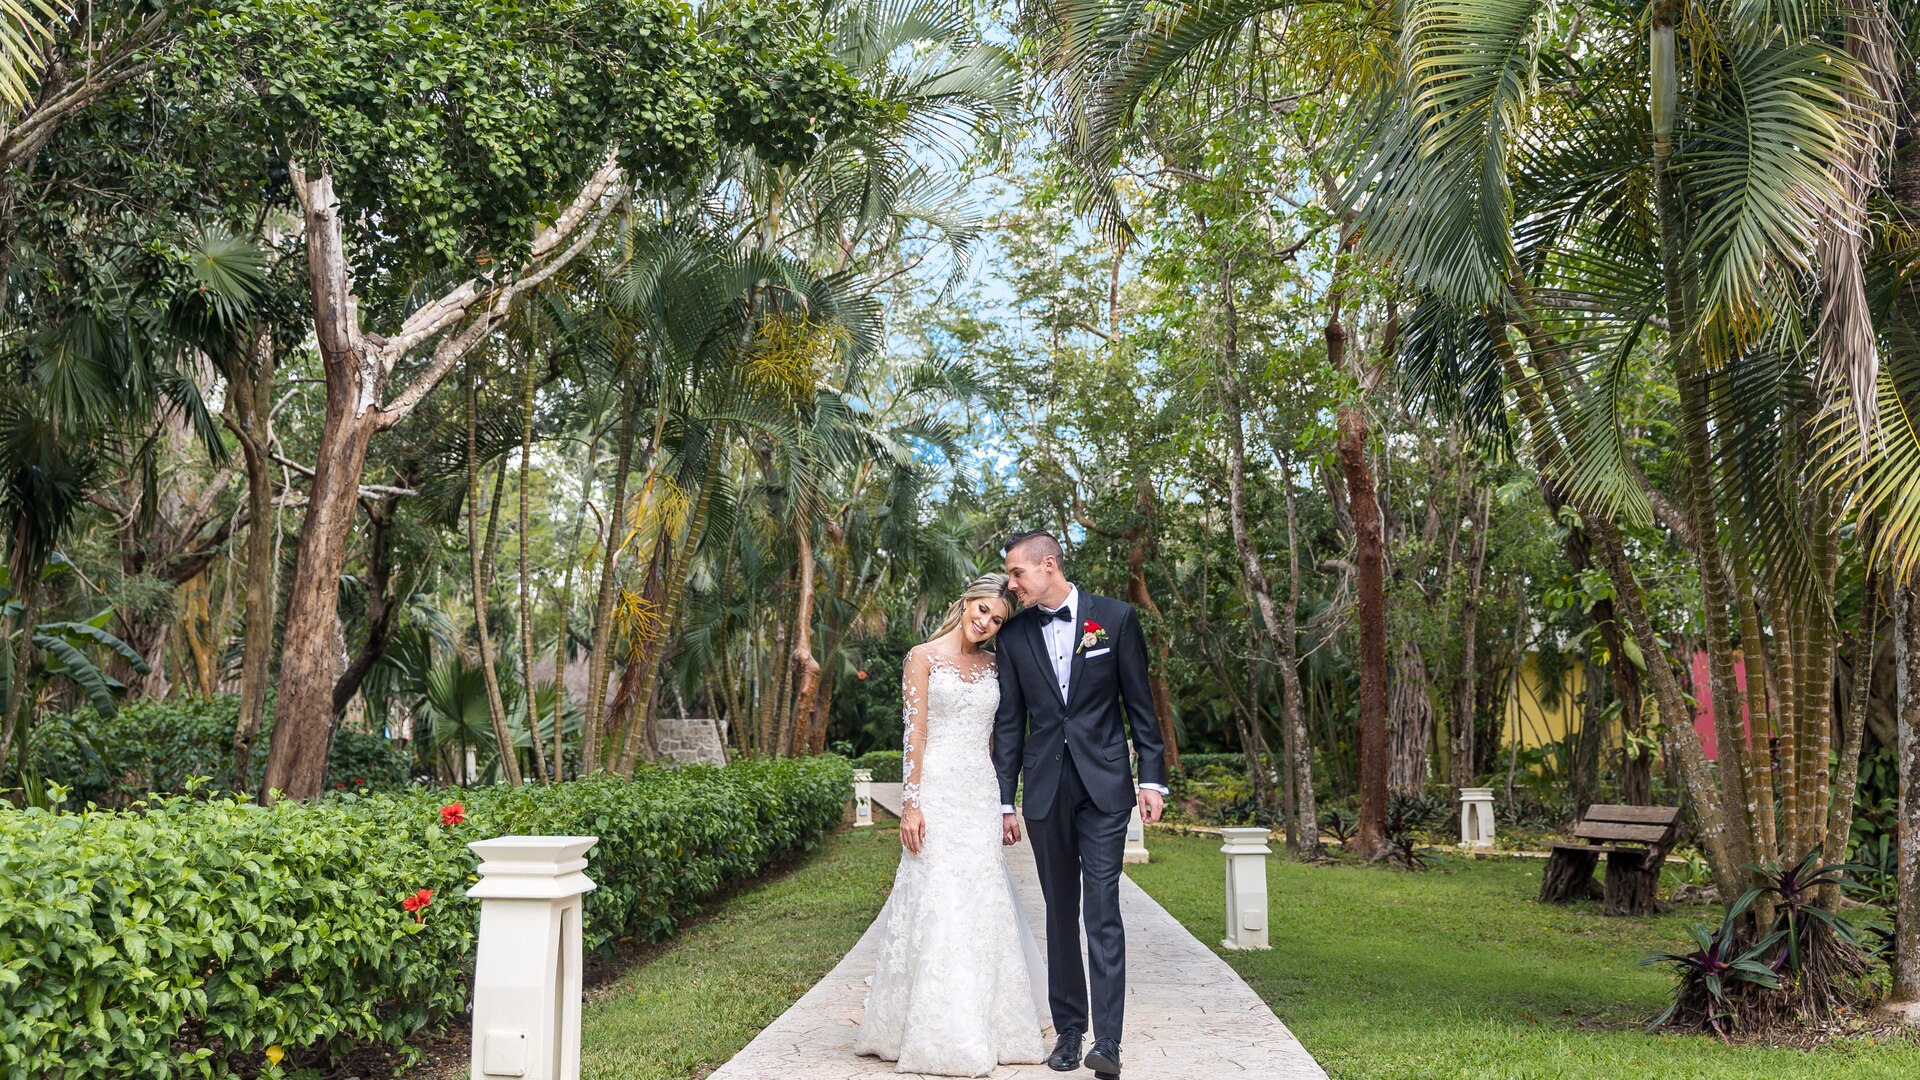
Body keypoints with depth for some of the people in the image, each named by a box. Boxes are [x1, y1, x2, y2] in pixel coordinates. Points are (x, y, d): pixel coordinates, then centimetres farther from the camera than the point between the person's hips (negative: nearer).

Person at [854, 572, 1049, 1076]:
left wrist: (1004, 806, 11)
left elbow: (997, 738, 15)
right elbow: (914, 736, -7)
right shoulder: (923, 658, -2)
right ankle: (939, 1036, 1)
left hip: (982, 794, 5)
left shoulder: (992, 666, 13)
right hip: (937, 791, -5)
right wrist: (911, 804, -13)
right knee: (939, 905, -5)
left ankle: (992, 1025, 16)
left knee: (985, 906, 7)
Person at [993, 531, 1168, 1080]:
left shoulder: (1115, 617, -1)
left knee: (1102, 912, -8)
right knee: (1061, 913, 9)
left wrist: (1153, 778, -3)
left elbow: (1140, 704, 2)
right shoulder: (1014, 634, 6)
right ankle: (1069, 1029, 18)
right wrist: (1004, 801, 7)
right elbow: (1008, 724, 8)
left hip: (1104, 786, -3)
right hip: (1045, 789, 3)